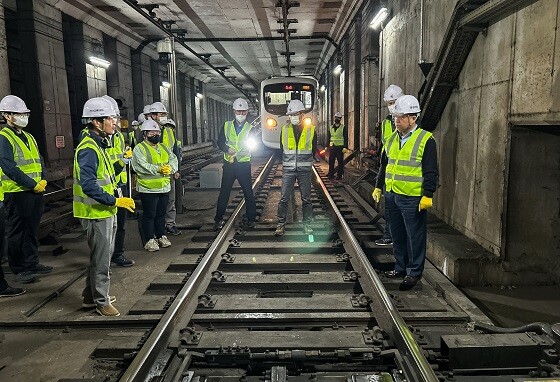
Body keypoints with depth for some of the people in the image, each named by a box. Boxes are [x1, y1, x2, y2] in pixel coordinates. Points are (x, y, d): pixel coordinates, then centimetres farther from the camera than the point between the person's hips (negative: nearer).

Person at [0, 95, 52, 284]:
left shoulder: (29, 137, 16)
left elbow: (39, 161, 17)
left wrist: (43, 180, 0)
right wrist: (33, 184, -18)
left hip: (36, 191, 8)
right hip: (17, 193, -8)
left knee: (32, 229, 16)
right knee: (17, 232, 3)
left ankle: (32, 263, 27)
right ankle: (18, 269, 14)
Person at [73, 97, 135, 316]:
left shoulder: (99, 146, 13)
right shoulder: (88, 149, -20)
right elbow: (88, 185, -28)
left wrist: (120, 164, 3)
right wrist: (115, 201, -27)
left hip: (105, 211, 11)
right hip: (96, 214, -10)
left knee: (102, 256, 20)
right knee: (101, 259, 2)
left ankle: (90, 296, 35)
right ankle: (101, 302, 17)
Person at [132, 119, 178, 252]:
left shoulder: (163, 147, 16)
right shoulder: (139, 148, -6)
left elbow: (173, 159, 6)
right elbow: (141, 166, -20)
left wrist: (170, 168, -16)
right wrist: (159, 169, -26)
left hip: (164, 187, 7)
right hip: (148, 189, -6)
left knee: (161, 213, 16)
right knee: (149, 215, 2)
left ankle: (161, 236, 29)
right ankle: (150, 240, 11)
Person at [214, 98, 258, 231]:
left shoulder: (250, 128, 5)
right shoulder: (227, 125, 9)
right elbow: (220, 142, 7)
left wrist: (251, 145, -25)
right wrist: (227, 149, -13)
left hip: (244, 164, -1)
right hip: (229, 164, 1)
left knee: (248, 192, 3)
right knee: (224, 192, 4)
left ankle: (251, 219, 17)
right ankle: (218, 220, 12)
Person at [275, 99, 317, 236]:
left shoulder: (311, 129, 1)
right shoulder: (284, 129, 3)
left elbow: (314, 149, 11)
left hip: (305, 170, 0)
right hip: (288, 170, 0)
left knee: (306, 198, 7)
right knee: (284, 198, 0)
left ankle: (307, 224, 17)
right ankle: (281, 224, 9)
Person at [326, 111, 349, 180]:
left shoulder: (343, 128, 1)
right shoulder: (331, 128, 13)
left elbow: (346, 138, -3)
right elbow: (328, 138, 16)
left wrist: (345, 147, -11)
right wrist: (326, 146, 8)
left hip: (340, 147, -4)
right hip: (332, 147, 4)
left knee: (340, 162, 0)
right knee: (331, 162, 3)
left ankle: (339, 175, 6)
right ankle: (331, 174, 11)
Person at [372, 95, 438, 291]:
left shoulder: (426, 140, -8)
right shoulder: (392, 139, 12)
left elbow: (431, 171, -11)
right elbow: (384, 165, 20)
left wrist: (427, 195, -15)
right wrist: (378, 187, 18)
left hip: (413, 199, -6)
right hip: (391, 196, 7)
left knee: (415, 236, 3)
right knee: (397, 235, 15)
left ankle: (414, 273, 15)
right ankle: (401, 267, 30)